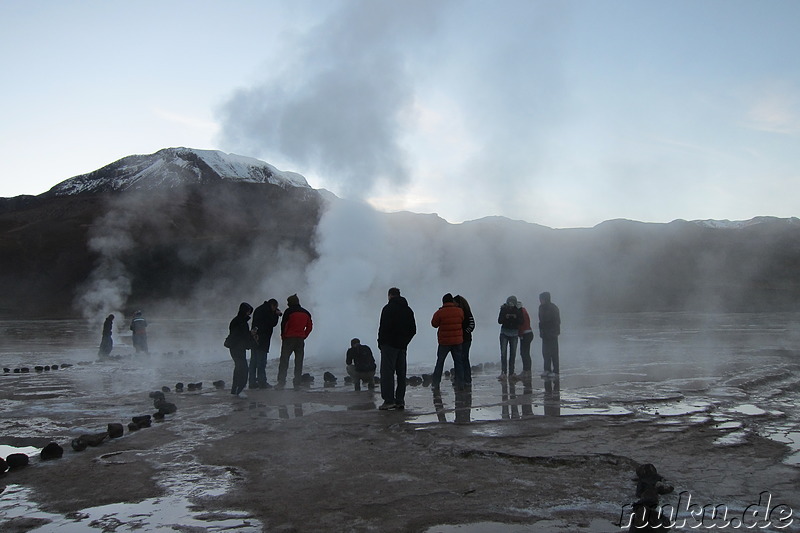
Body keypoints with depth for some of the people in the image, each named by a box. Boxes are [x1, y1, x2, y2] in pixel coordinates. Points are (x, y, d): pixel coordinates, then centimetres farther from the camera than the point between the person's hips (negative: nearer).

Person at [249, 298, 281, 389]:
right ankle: (262, 382, -5)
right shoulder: (266, 311, -8)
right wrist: (277, 315, 2)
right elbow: (272, 323, -11)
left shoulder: (258, 309, 21)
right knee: (261, 361, -7)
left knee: (254, 361, 10)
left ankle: (252, 382, 12)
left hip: (255, 339, 9)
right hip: (262, 340, -9)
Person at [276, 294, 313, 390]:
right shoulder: (306, 313, 12)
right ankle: (297, 384, 2)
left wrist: (283, 336, 1)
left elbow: (283, 324, -10)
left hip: (289, 339, -4)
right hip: (300, 340, 4)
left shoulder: (289, 311, -5)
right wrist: (303, 337, 11)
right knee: (299, 362, 6)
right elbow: (309, 327, 12)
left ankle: (281, 382, -5)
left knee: (284, 361, 1)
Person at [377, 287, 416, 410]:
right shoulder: (408, 310, 15)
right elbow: (413, 329, 15)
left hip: (389, 344, -7)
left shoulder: (388, 308, -7)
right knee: (401, 373, 9)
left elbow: (383, 327, -14)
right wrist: (405, 341, 16)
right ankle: (400, 400, 10)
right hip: (403, 346, 7)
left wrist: (380, 342, -4)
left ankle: (389, 400, -10)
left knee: (387, 372, -5)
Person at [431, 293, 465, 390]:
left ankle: (435, 382, 15)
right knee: (458, 362, 9)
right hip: (457, 341, 2)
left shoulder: (439, 312, -12)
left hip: (444, 342, -2)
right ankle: (460, 384, 7)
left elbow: (434, 324, -1)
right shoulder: (460, 311, -4)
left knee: (440, 361, 11)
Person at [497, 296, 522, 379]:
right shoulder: (503, 309, -2)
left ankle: (511, 372, 10)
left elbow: (521, 322, -4)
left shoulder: (517, 310, 1)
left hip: (514, 334, 2)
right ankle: (503, 372, -12)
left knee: (513, 353, 3)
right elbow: (499, 321, -5)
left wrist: (516, 318, -22)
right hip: (504, 332, -1)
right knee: (503, 353, -10)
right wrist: (505, 317, -22)